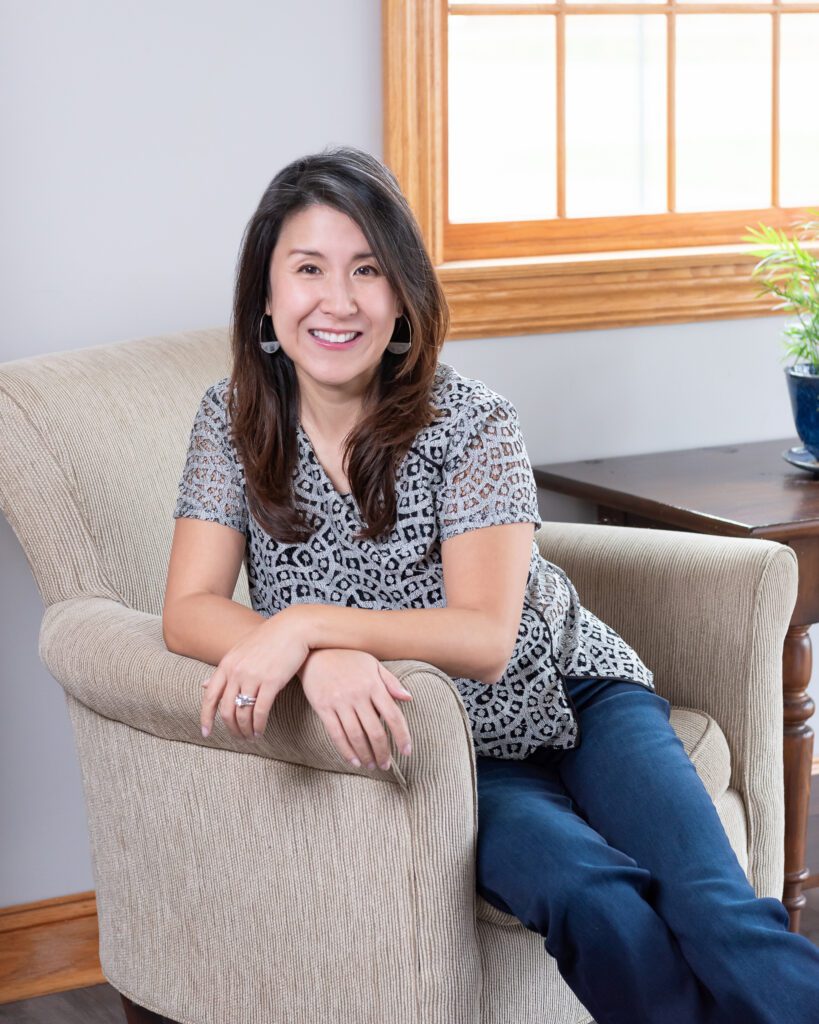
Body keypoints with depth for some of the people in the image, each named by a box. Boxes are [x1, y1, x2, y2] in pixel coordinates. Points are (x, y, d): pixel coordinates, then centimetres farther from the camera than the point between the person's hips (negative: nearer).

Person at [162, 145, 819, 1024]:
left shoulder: (470, 424, -11)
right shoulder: (234, 420, -3)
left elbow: (487, 637, -19)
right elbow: (188, 613, -10)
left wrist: (305, 622, -30)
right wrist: (318, 658, -30)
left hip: (571, 698, 0)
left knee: (712, 910, -26)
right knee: (594, 903, -29)